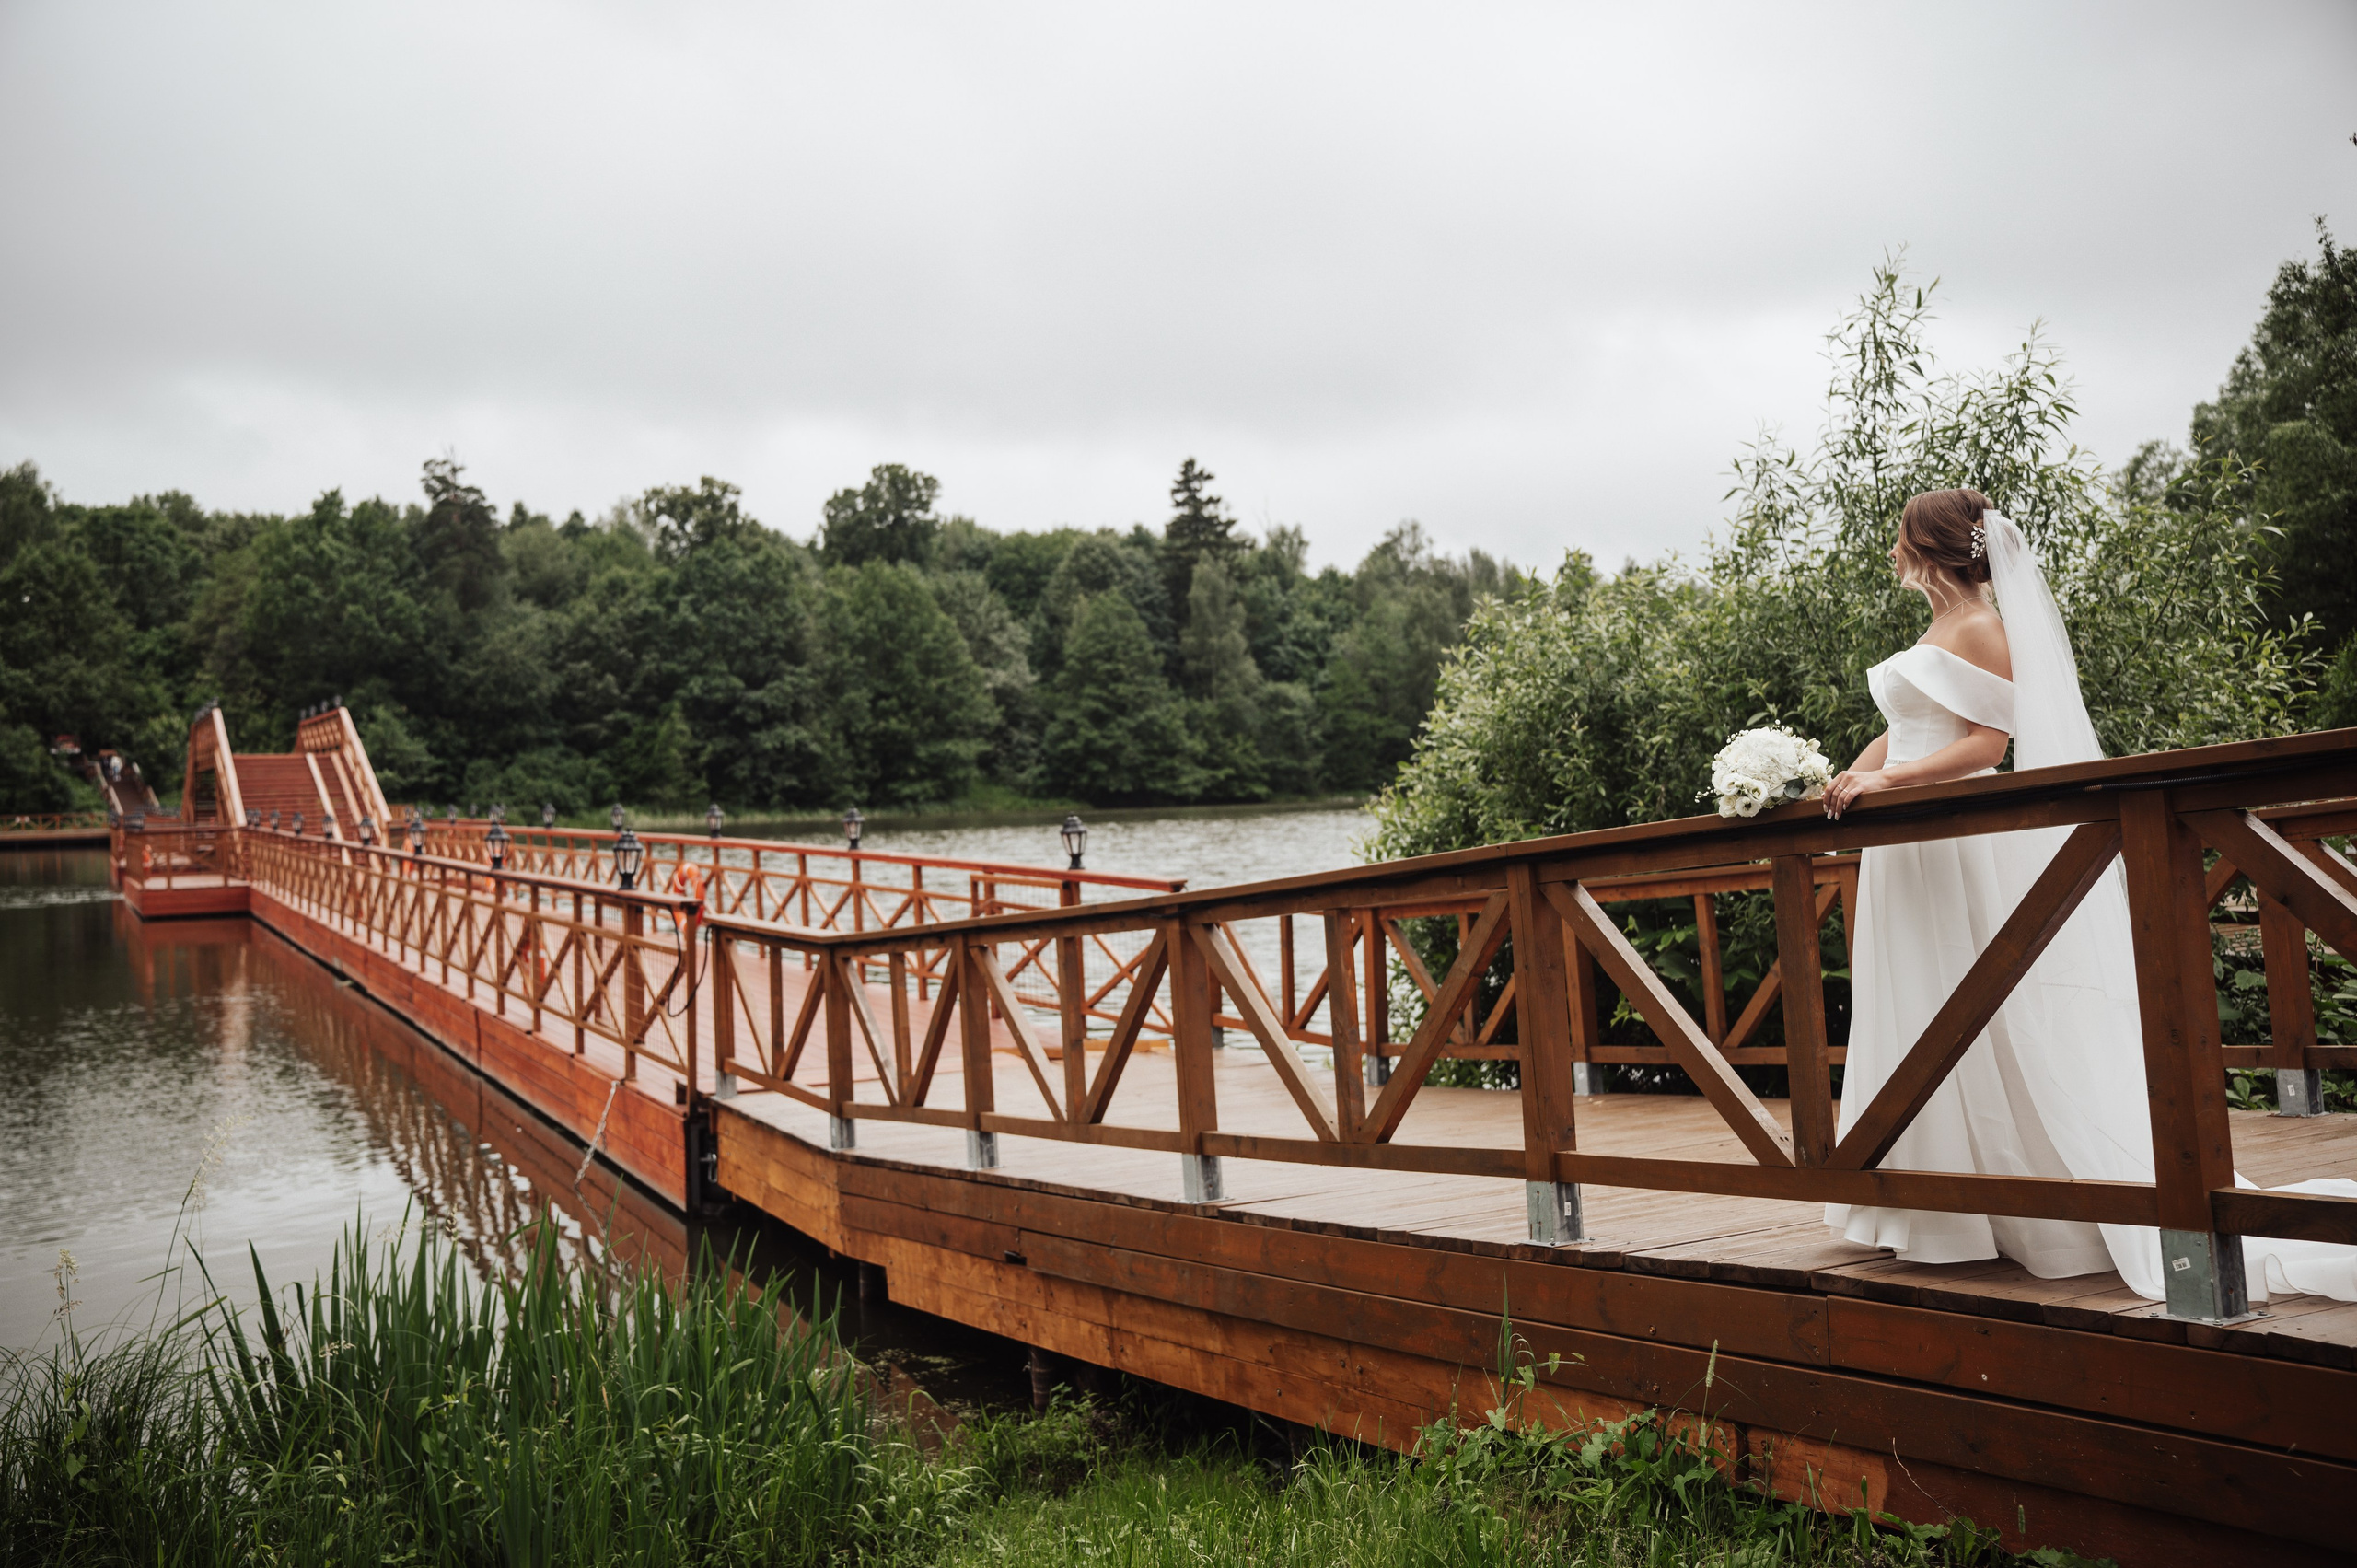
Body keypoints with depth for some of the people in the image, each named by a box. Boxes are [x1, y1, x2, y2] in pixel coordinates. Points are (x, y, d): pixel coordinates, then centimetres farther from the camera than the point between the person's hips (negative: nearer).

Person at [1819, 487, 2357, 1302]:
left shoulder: (1979, 630, -10)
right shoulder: (1938, 632, 17)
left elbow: (1985, 745, -17)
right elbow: (1900, 734, 18)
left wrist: (1886, 780, -23)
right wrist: (1841, 785, 6)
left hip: (1961, 848, -9)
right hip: (1907, 851, 9)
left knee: (1990, 1036, -4)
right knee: (1924, 1026, 10)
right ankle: (1947, 1207, 17)